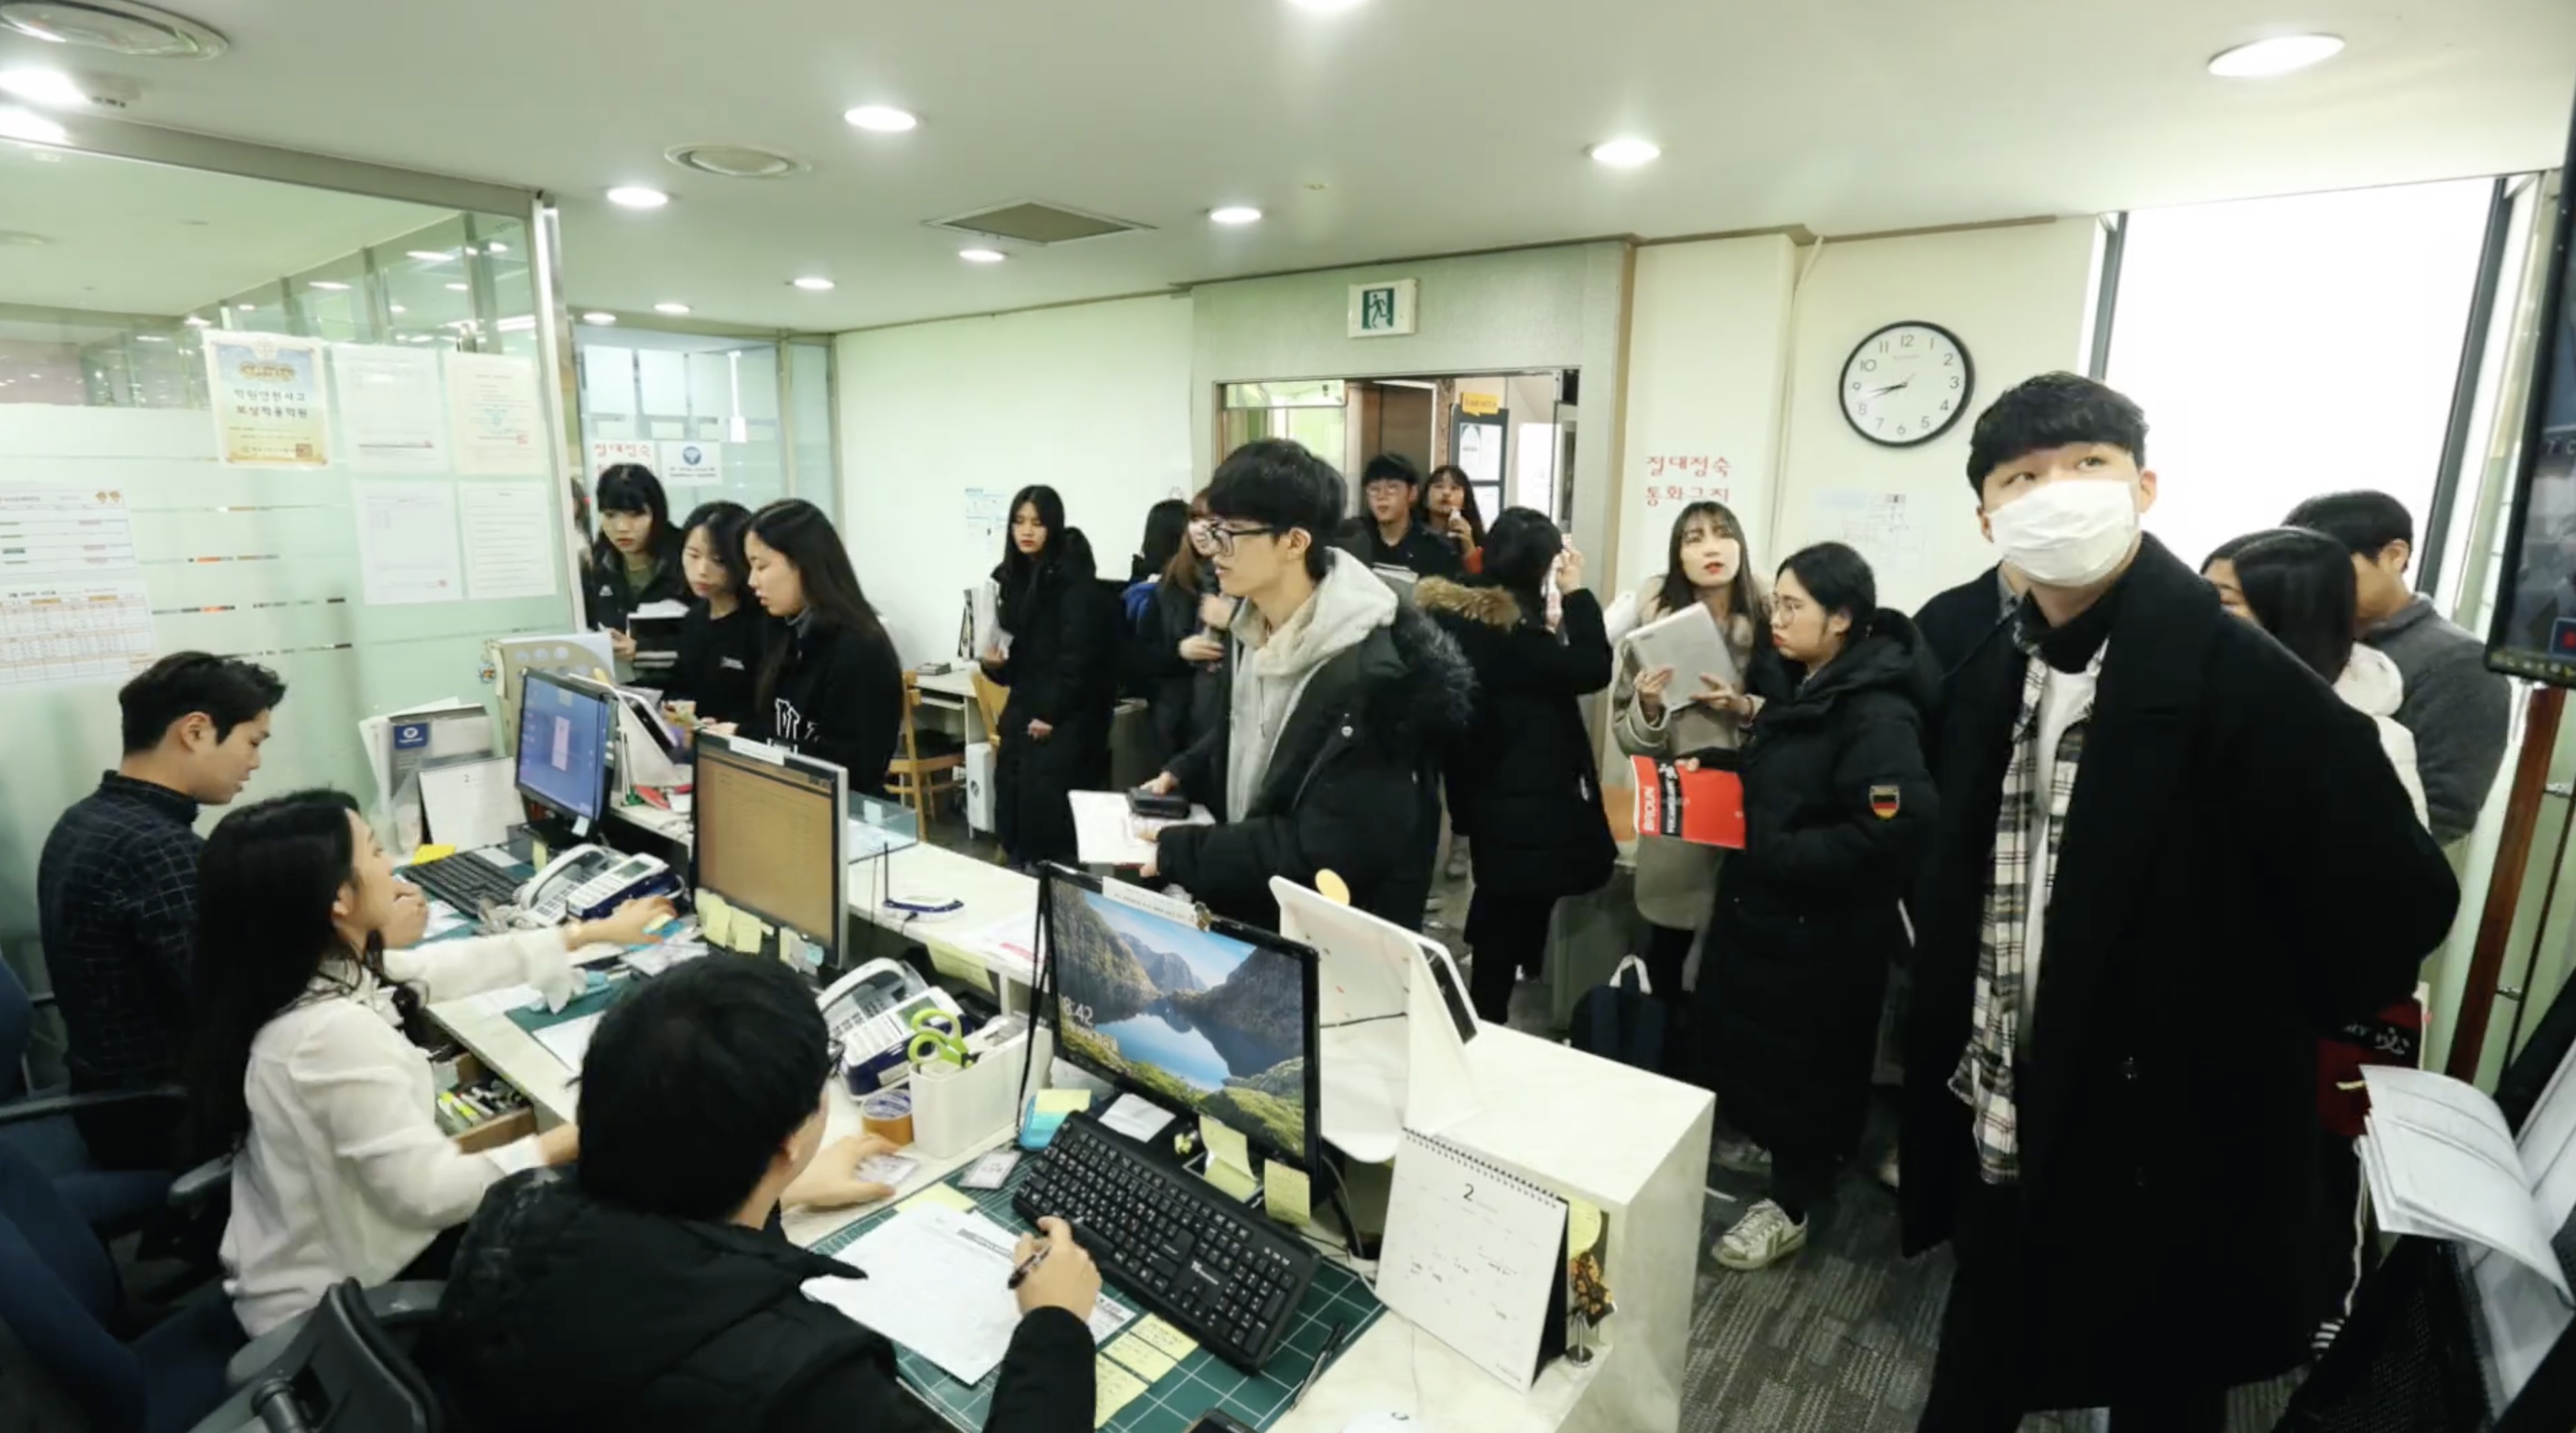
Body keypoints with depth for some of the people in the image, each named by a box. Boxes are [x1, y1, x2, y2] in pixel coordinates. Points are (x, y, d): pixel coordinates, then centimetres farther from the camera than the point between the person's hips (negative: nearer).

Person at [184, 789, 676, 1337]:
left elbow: (449, 968, 9)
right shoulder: (335, 1033, -34)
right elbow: (431, 1194, -31)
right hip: (334, 1306, -8)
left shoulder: (324, 972, -6)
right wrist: (575, 1138, -22)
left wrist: (597, 932, 16)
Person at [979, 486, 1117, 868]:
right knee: (1012, 801, 4)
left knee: (1044, 804, -10)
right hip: (1023, 707, 7)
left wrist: (1051, 713, -16)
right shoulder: (1012, 576, 11)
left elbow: (1077, 654, -16)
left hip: (1065, 715, -7)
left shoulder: (1073, 579, -10)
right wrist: (995, 662, -4)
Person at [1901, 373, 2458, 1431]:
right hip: (2009, 1136, 5)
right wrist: (1955, 1063, 7)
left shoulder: (2240, 678, -17)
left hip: (2171, 1155, -5)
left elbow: (2397, 896, -17)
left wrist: (2248, 1038, -6)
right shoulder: (1991, 680, 1)